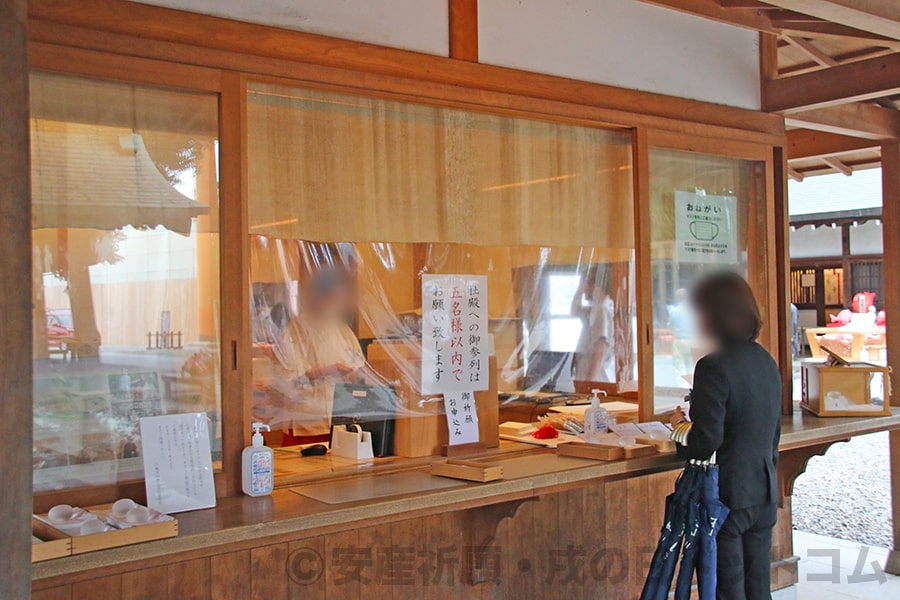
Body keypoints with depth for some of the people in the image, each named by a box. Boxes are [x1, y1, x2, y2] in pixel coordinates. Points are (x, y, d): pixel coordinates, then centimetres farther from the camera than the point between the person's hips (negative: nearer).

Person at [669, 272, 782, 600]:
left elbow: (705, 442, -20)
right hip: (764, 495, 8)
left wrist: (679, 427, -1)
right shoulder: (766, 361, 8)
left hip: (726, 498, -8)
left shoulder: (714, 367, -18)